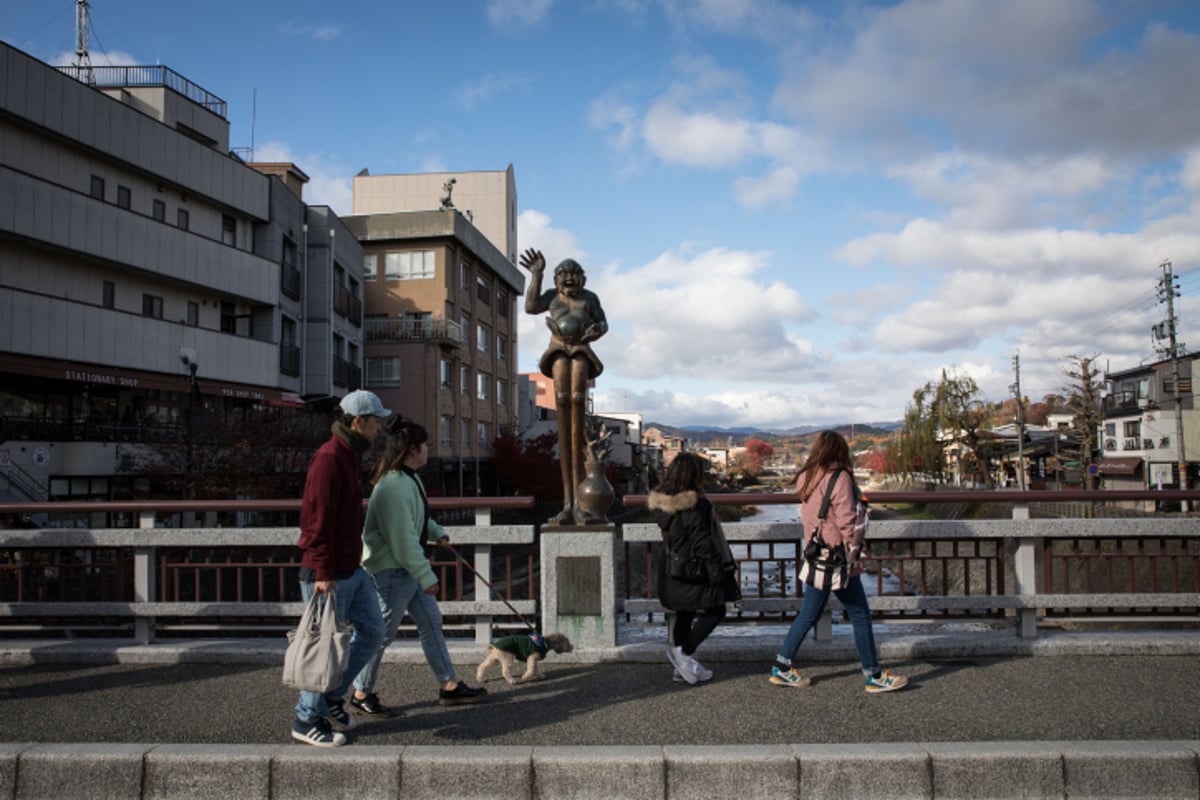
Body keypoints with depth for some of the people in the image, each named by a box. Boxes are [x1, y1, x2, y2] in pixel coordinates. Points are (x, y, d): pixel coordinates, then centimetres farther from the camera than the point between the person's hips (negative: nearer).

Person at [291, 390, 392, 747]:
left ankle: (331, 698, 27)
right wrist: (323, 573, -24)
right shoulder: (329, 458, -18)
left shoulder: (352, 456, 14)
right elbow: (319, 518, -22)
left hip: (353, 570, 10)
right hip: (328, 575, -10)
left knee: (372, 632, 14)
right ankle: (307, 719, 17)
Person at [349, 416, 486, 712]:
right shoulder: (394, 487, -26)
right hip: (392, 571, -11)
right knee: (382, 633, 2)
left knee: (431, 623, 14)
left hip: (409, 568, 11)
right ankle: (361, 694, 19)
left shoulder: (408, 478, 7)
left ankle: (449, 686, 22)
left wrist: (437, 532, 24)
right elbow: (403, 538, -27)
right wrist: (426, 576, -22)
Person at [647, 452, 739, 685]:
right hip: (694, 573, -8)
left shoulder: (662, 503, 4)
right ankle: (683, 652, 0)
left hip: (671, 574, 8)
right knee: (714, 611, 7)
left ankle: (681, 667, 24)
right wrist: (719, 576, -14)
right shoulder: (694, 507, -21)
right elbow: (703, 544, -20)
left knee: (684, 615, 18)